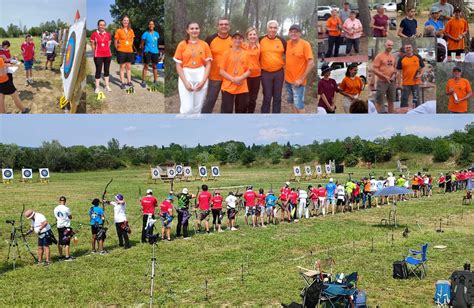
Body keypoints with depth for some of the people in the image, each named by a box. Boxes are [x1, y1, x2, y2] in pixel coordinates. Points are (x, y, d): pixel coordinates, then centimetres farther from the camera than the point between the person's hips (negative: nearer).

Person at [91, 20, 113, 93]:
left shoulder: (108, 34, 5)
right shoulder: (94, 34, -4)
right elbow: (93, 45, 2)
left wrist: (105, 50, 8)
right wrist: (95, 53, 5)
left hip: (108, 55, 3)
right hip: (98, 56, -3)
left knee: (107, 70, 10)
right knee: (98, 70, -2)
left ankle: (107, 86, 20)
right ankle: (97, 87, 4)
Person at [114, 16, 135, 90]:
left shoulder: (131, 31, 7)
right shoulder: (119, 31, -5)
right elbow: (115, 42, 0)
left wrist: (130, 46, 12)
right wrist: (118, 49, 2)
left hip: (129, 51, 4)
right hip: (121, 51, -4)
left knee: (129, 67, 10)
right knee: (122, 67, 2)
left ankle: (129, 82, 19)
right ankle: (123, 83, 6)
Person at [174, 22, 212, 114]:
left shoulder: (204, 45, 5)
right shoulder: (182, 44, 2)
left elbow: (208, 64, 5)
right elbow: (178, 65, 0)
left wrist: (203, 81, -7)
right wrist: (185, 82, -10)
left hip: (201, 76, 1)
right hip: (186, 76, -1)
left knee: (198, 108, 3)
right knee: (187, 109, -11)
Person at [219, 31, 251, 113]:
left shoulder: (245, 54, 9)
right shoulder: (226, 53, 0)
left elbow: (248, 71, 8)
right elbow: (221, 71, -3)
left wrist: (241, 78, -12)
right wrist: (233, 79, -15)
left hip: (242, 88, 3)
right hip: (228, 87, -3)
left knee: (241, 111, 9)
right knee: (226, 112, -4)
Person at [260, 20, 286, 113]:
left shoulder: (282, 41, -1)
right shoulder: (261, 40, -2)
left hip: (279, 72, 1)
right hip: (265, 73, -1)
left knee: (277, 97, 8)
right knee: (267, 97, 2)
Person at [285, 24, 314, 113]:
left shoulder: (305, 44, -13)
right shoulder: (287, 43, 4)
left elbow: (311, 63, -17)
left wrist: (301, 79, -18)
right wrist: (284, 73, 5)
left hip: (298, 81, -6)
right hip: (288, 79, 6)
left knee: (299, 104, -3)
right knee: (292, 102, 16)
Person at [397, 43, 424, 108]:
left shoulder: (418, 57, 3)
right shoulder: (402, 59, 1)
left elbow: (422, 67, 11)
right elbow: (399, 72, 2)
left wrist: (420, 75, -9)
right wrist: (399, 83, -4)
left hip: (416, 83, 1)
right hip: (406, 83, -1)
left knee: (416, 99, 9)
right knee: (404, 100, 3)